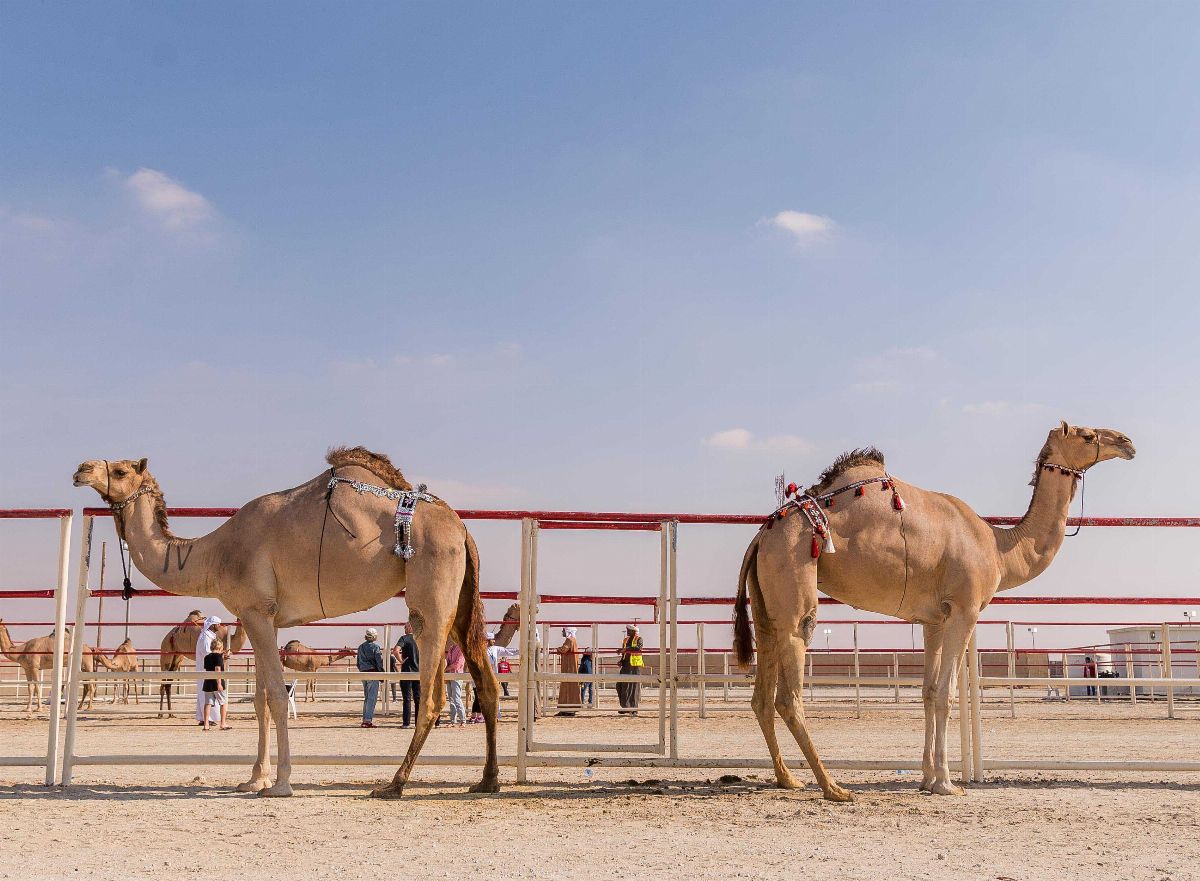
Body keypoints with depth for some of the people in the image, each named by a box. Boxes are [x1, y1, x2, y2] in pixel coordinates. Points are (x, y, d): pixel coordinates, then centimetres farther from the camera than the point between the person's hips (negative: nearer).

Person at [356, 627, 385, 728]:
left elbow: (358, 663, 15)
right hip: (373, 673, -6)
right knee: (372, 697, -4)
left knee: (366, 697, 15)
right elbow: (379, 661, -10)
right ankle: (368, 720, -9)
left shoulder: (361, 647, 10)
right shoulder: (375, 646, -8)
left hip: (363, 673, 6)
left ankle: (365, 719, 16)